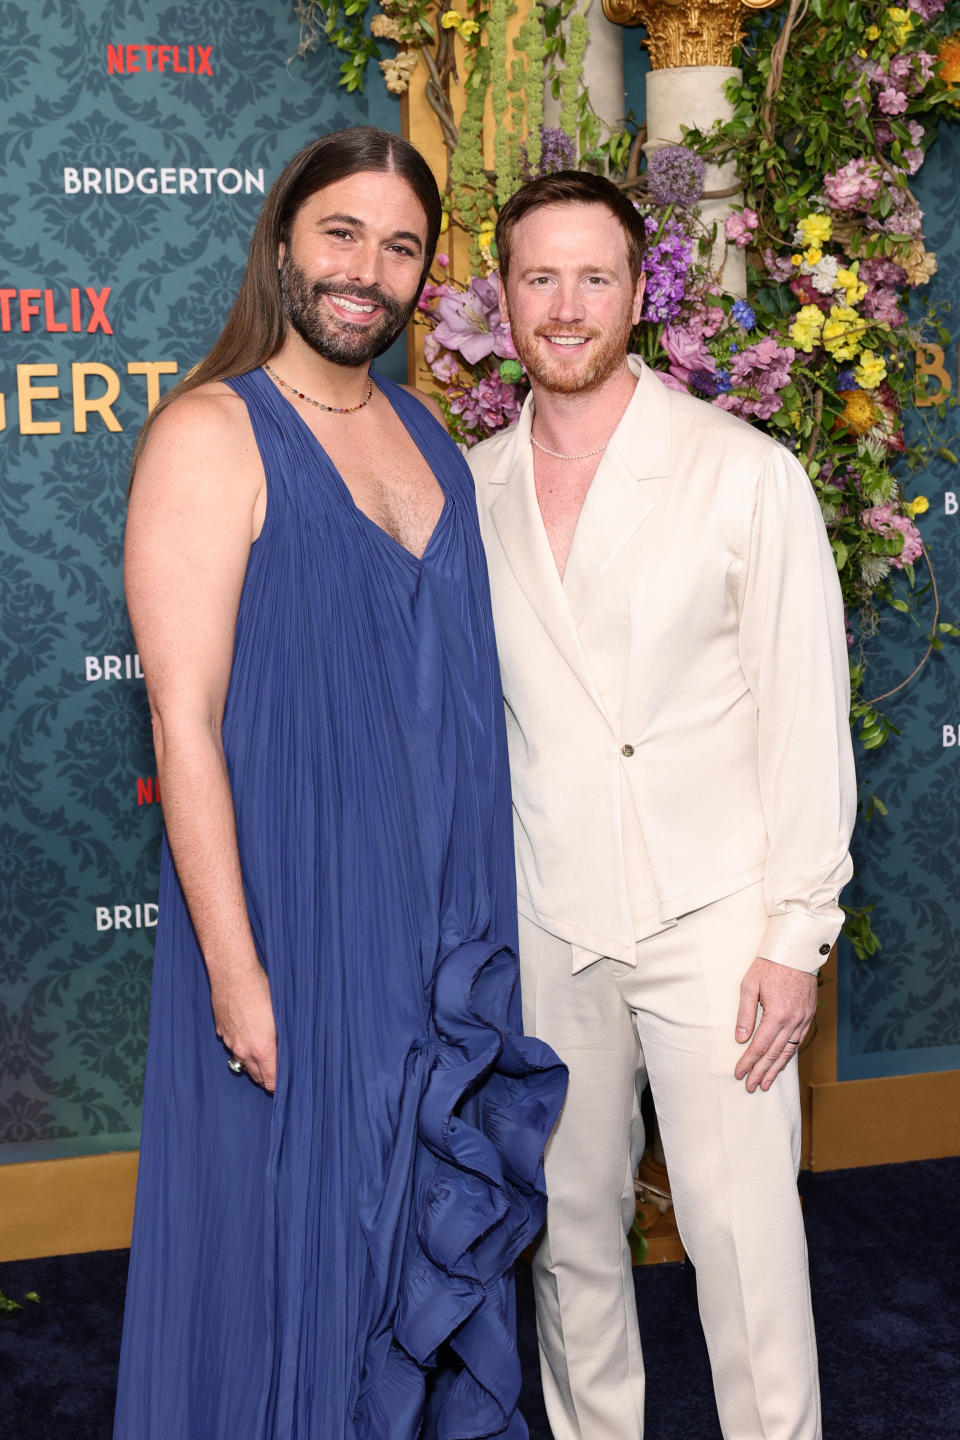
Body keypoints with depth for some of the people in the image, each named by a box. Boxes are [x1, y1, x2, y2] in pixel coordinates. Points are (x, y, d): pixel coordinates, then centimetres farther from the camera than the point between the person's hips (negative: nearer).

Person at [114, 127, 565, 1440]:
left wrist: (481, 913, 10)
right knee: (294, 1241, 8)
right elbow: (184, 716, -16)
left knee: (430, 1221, 19)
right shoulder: (211, 434, -11)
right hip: (294, 925, -6)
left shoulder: (424, 434, 9)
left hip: (442, 922, 6)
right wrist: (236, 968, -18)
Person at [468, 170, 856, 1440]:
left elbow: (808, 716, -7)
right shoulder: (469, 492, 5)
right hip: (546, 925, 4)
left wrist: (797, 935, -10)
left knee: (745, 1237, 0)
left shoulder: (747, 475, -7)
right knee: (573, 1229, 16)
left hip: (714, 921, -3)